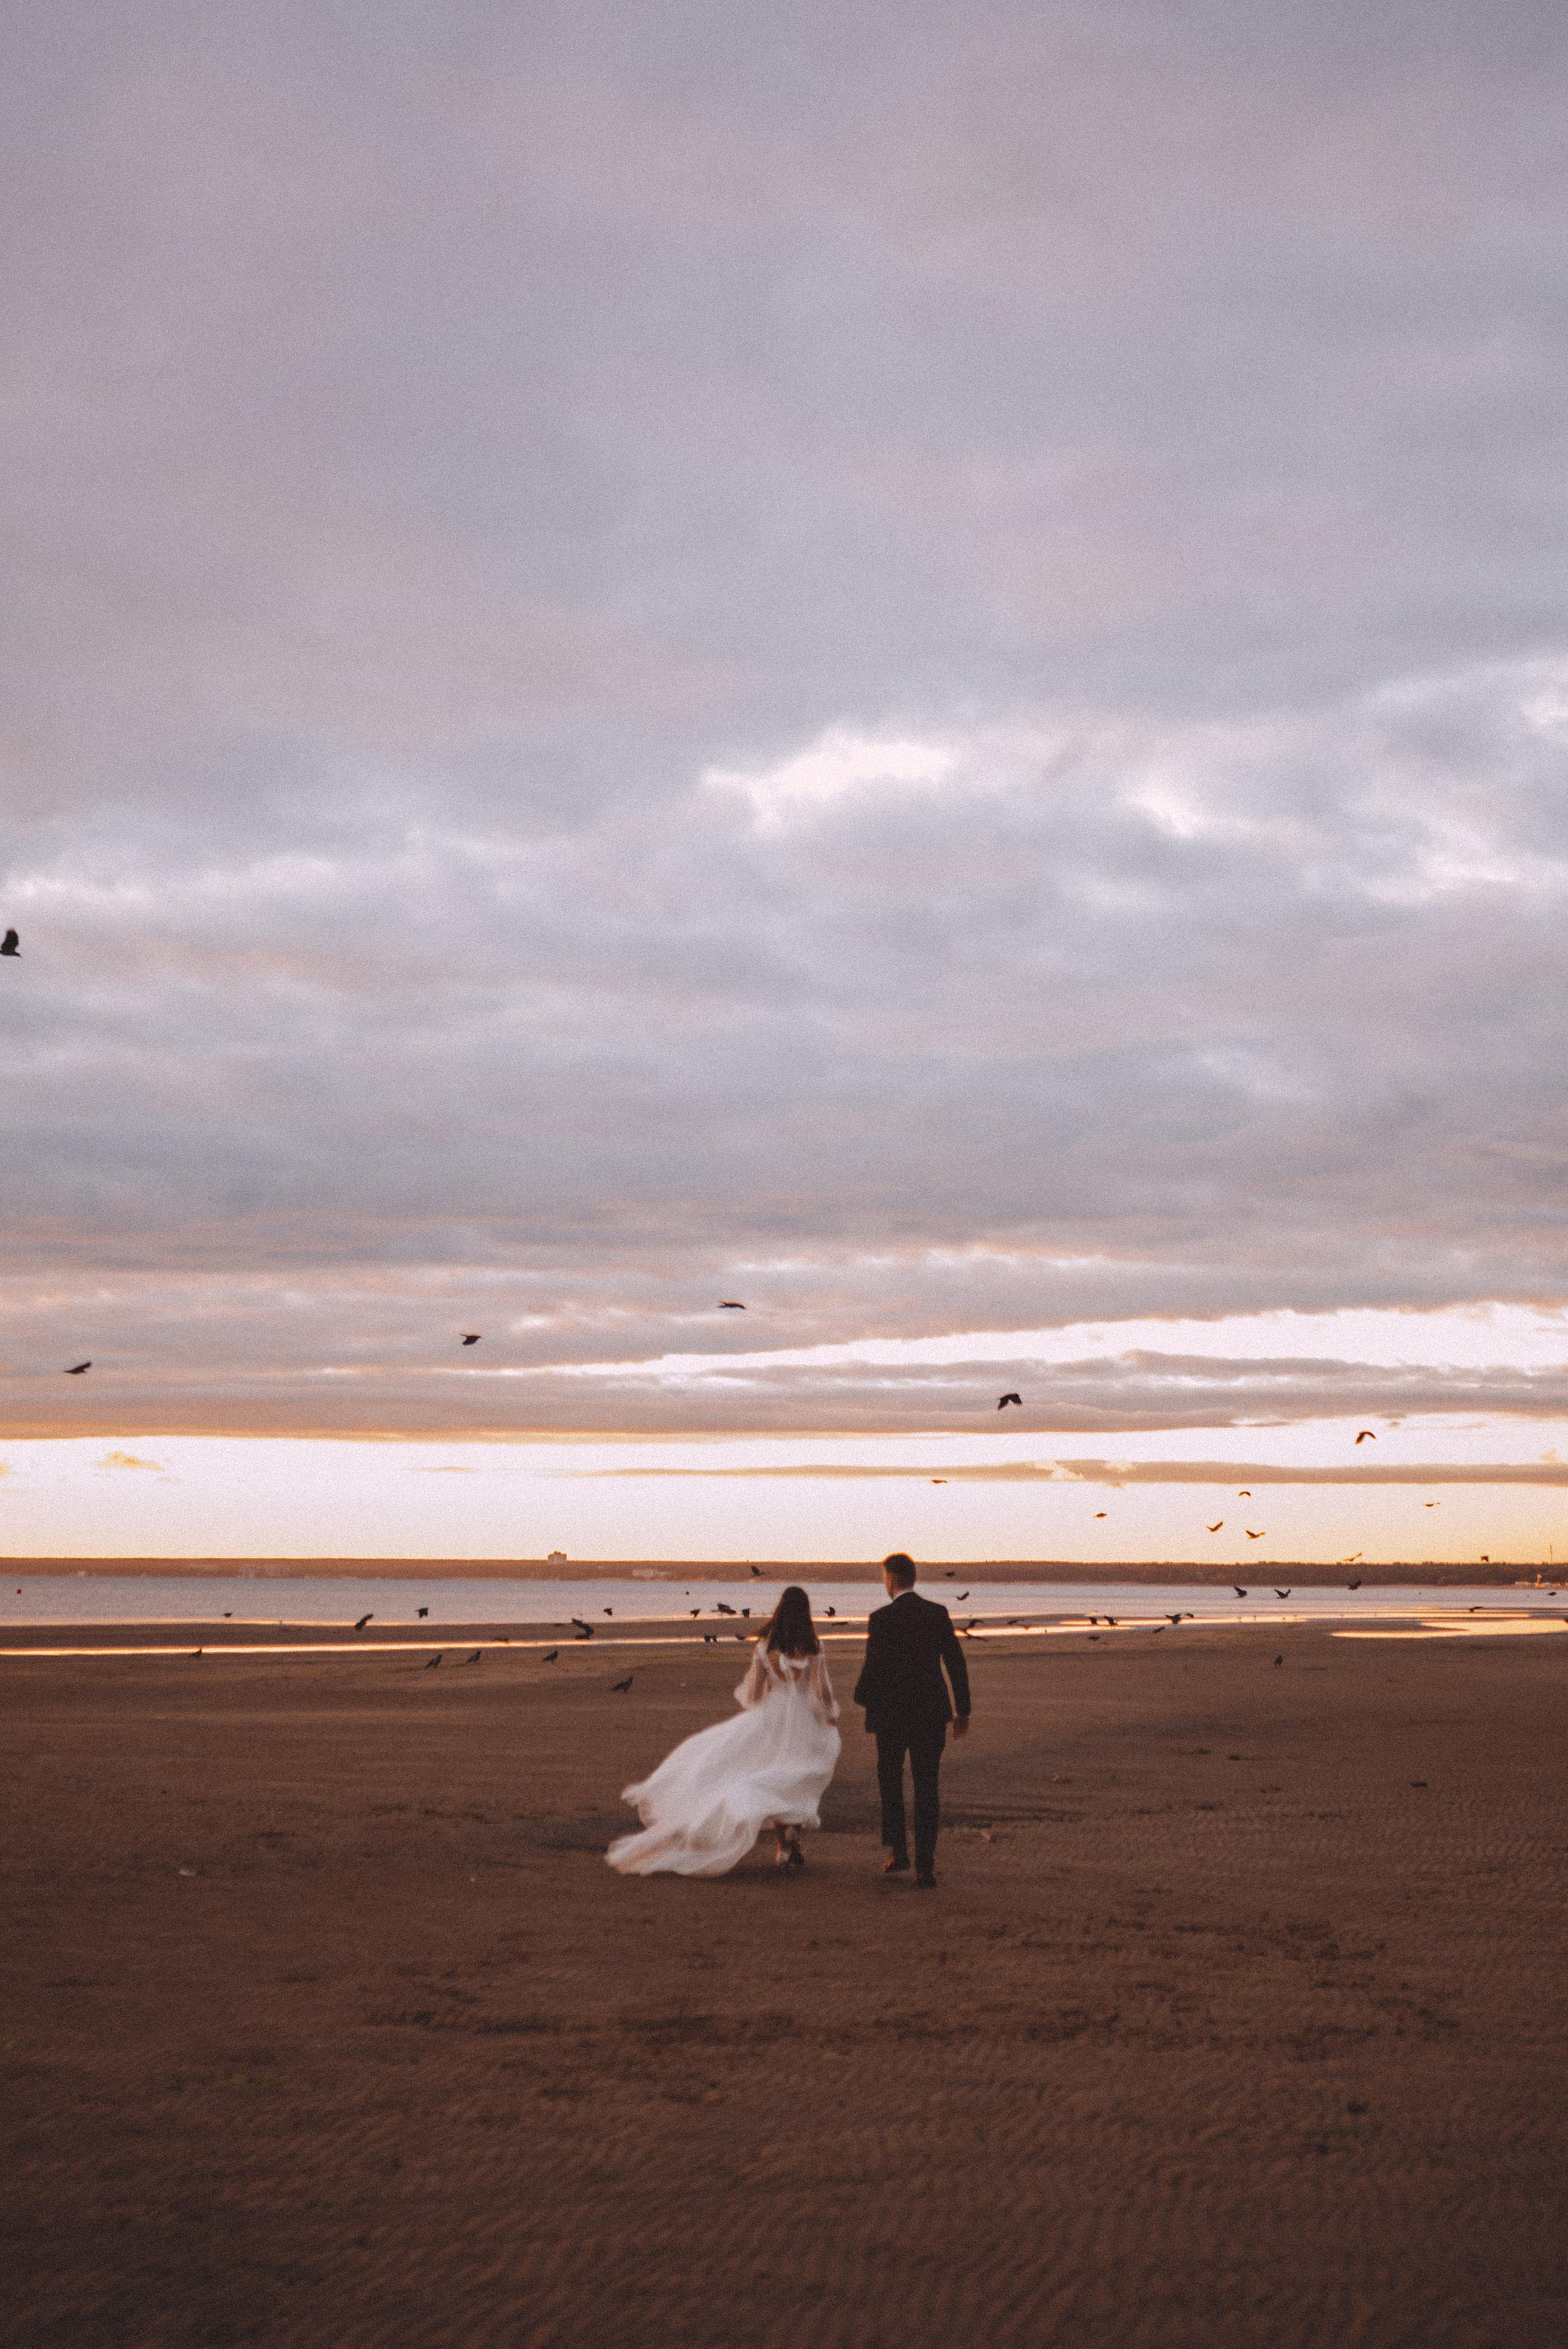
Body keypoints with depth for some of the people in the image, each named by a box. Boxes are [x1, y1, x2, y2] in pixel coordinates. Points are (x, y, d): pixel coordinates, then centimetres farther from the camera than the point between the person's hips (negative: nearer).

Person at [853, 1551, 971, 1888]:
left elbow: (873, 1667, -13)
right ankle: (925, 1866, 2)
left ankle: (897, 1851, 17)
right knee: (926, 1788, 6)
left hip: (892, 1714, -3)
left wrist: (862, 1697, 8)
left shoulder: (882, 1618, -12)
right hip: (931, 1713, 3)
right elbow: (957, 1663, 2)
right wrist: (963, 1711, 10)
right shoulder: (938, 1613, 2)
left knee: (890, 1781, 19)